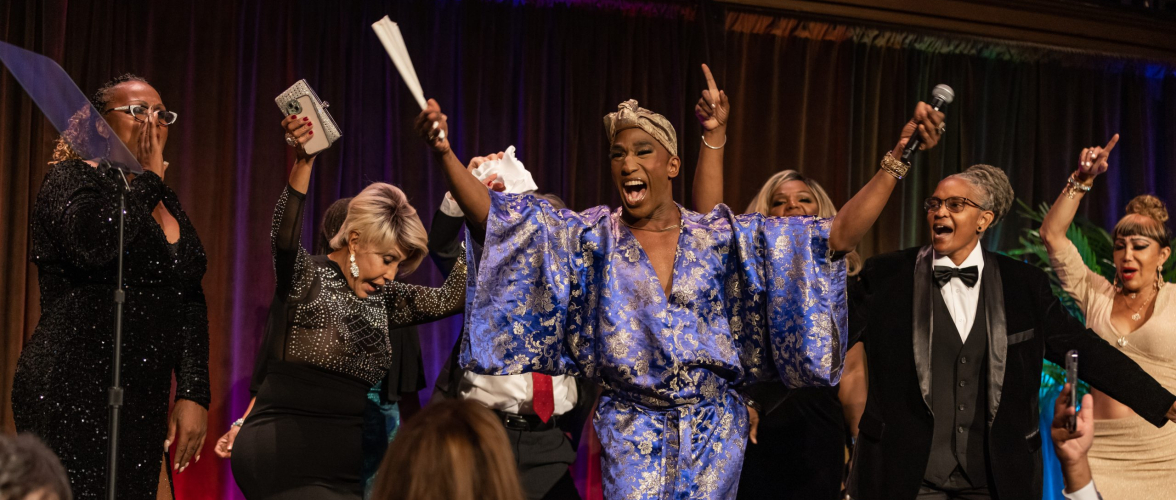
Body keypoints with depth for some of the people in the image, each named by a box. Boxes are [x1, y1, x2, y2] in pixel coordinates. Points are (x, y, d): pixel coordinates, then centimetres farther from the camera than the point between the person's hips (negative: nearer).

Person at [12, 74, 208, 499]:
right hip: (72, 399, -7)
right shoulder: (72, 179, -2)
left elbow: (191, 304, 17)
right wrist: (146, 180, -11)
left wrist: (194, 395, 7)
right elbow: (94, 244, -26)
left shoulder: (167, 202, 19)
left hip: (142, 408, 7)